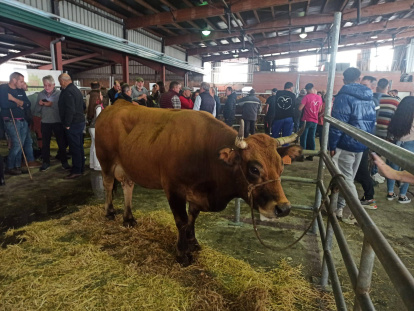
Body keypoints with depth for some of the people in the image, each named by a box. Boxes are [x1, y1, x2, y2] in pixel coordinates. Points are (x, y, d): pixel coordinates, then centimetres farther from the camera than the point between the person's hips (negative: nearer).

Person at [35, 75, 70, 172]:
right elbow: (37, 110, 7)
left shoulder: (59, 94, -6)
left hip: (58, 122, -3)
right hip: (45, 122, 3)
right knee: (45, 143, 9)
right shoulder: (40, 94, 4)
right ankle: (45, 163, 21)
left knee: (61, 143, 4)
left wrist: (52, 104, -25)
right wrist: (39, 104, -13)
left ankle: (64, 162, 17)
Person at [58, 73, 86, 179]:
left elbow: (70, 110, -23)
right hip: (80, 121, 10)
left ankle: (76, 171, 0)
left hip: (73, 124, -10)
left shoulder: (68, 92, -16)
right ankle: (81, 168, 25)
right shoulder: (76, 90, 15)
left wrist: (67, 124, -17)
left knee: (74, 148, -5)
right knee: (79, 146, 15)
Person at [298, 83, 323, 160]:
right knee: (311, 138, 11)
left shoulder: (307, 97, -12)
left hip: (306, 120, -5)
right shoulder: (319, 97, 5)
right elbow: (319, 110, 15)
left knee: (303, 138, 2)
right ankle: (311, 155, 15)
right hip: (315, 121, 5)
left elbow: (300, 108, -15)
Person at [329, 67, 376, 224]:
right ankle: (339, 207, 27)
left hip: (346, 144, -8)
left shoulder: (344, 96, -13)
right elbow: (372, 121, 15)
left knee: (346, 179, 0)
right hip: (362, 144, 8)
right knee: (348, 177, 16)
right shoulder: (369, 97, 11)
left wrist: (332, 145, -13)